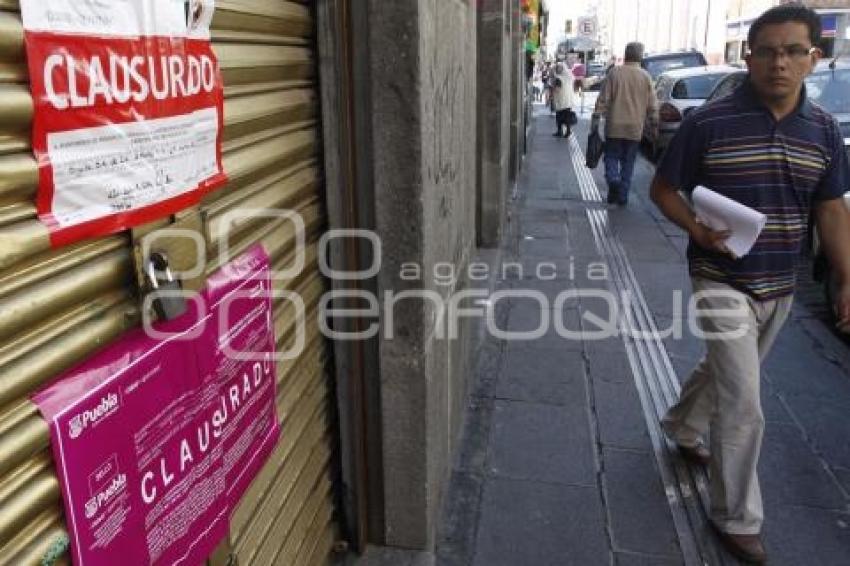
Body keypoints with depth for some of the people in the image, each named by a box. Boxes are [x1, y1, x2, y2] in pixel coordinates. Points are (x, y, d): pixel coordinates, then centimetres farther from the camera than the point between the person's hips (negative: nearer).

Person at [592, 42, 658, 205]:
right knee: (628, 162, 9)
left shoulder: (614, 73, -3)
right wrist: (653, 126, 11)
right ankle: (623, 195, 11)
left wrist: (596, 118, 1)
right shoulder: (645, 77, 1)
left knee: (612, 156, 10)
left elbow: (603, 98, -5)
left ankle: (613, 180, -17)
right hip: (635, 128, 1)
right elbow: (653, 106, 3)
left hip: (614, 126, -1)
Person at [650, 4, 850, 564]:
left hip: (780, 288, 5)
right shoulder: (709, 122, -13)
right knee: (742, 406, -5)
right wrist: (697, 229, -23)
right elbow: (663, 189, -5)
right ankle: (737, 519, 13)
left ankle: (682, 428, 52)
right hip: (722, 283, -5)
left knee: (724, 373, 24)